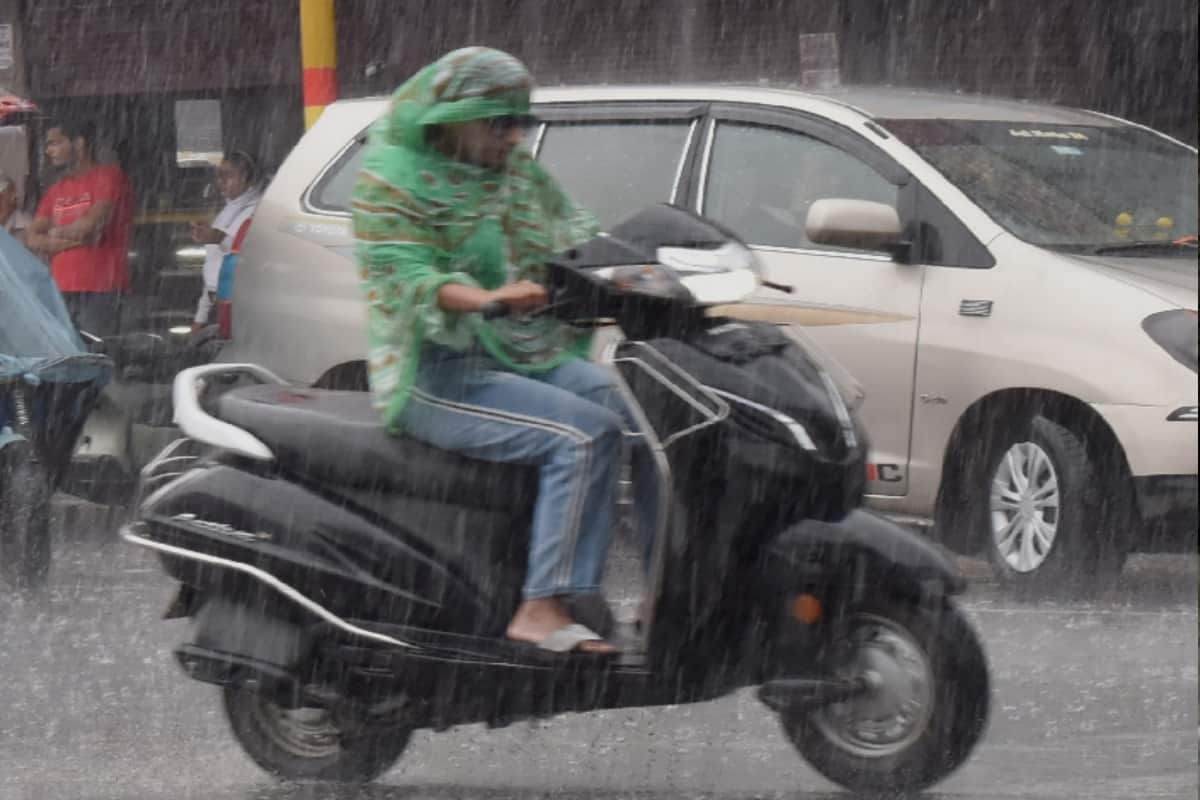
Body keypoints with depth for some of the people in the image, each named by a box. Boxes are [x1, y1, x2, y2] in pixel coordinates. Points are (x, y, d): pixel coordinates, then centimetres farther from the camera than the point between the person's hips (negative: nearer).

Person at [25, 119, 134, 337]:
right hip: (61, 292, 6)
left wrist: (55, 234, 5)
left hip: (99, 292, -6)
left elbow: (93, 224, -12)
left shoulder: (108, 176, 0)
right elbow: (31, 240, 12)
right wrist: (69, 240, -5)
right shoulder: (56, 190, 19)